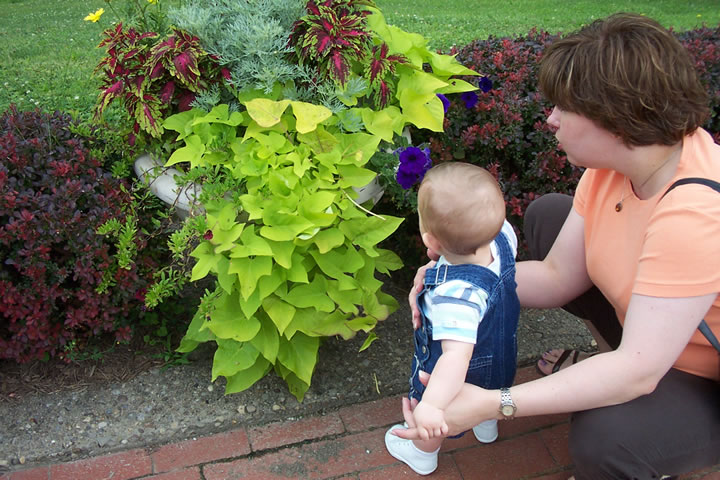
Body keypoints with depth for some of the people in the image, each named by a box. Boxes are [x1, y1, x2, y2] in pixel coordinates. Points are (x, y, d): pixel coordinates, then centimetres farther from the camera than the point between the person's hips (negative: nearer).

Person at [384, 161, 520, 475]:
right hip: (501, 355, 7)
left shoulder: (455, 295, -49)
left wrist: (430, 406, -63)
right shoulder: (502, 235, -27)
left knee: (428, 421, 27)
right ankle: (487, 426, 71)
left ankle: (423, 455, 58)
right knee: (486, 393, 40)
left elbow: (457, 357, -55)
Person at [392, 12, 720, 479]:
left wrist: (493, 404, -43)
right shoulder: (621, 157, -13)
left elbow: (638, 371, -39)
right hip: (651, 322, 7)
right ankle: (605, 365, 19)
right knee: (548, 214, 5)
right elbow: (558, 275, -9)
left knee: (606, 439, -36)